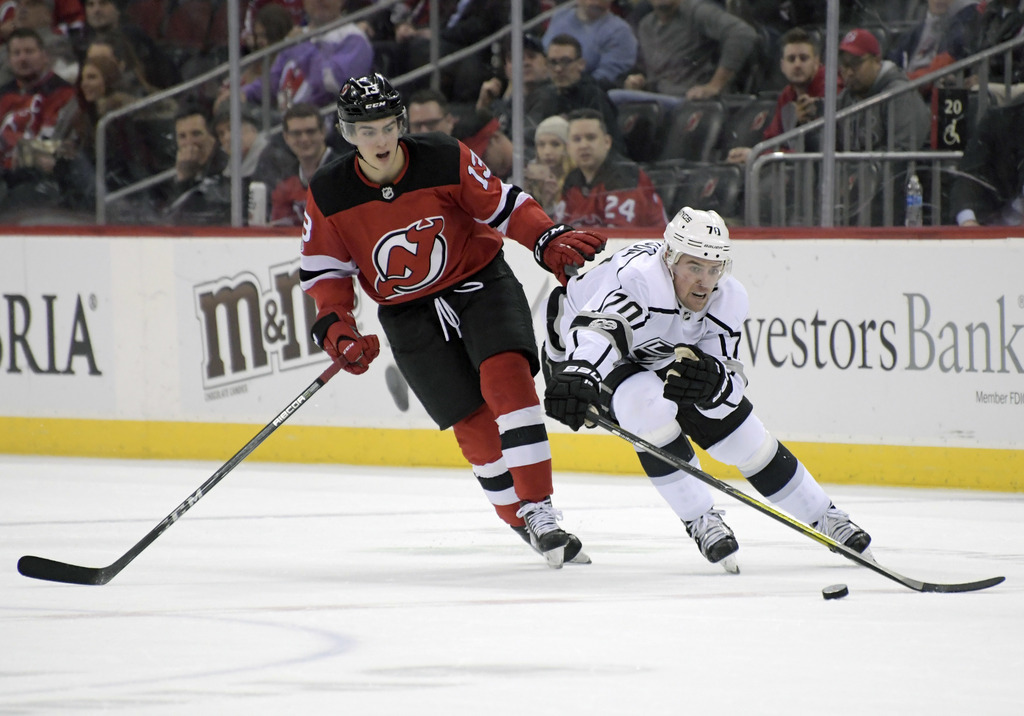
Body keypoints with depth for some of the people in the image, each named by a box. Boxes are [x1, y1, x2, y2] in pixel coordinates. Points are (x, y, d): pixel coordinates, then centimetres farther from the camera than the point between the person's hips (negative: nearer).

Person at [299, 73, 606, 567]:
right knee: (474, 422, -8)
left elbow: (503, 205, -7)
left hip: (480, 282, -1)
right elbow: (324, 267, 0)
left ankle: (540, 512, -25)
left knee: (506, 374, -25)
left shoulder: (445, 160, -16)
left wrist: (550, 242, -21)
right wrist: (335, 327, -13)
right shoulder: (329, 195, -11)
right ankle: (526, 526, 4)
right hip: (408, 315, 1)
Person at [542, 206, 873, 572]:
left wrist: (713, 381, -45)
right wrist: (578, 376, -80)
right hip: (581, 357, -6)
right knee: (650, 402, -35)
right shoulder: (639, 276, -41)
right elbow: (599, 327, -60)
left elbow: (731, 386, -20)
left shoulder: (729, 299, -20)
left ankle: (825, 518, 24)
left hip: (665, 360, 6)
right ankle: (700, 521, -18)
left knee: (743, 435, 4)